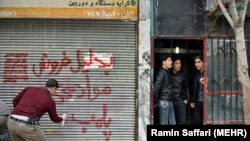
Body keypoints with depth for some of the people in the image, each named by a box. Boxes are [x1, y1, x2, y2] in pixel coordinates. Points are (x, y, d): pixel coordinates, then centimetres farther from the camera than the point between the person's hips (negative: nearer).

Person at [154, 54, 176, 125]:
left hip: (169, 101, 9)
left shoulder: (167, 72, 15)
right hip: (164, 101, -9)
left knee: (172, 123, 11)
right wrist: (156, 102, -13)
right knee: (164, 123, -2)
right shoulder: (161, 72, -12)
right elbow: (156, 88, -18)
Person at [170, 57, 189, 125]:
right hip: (170, 101, -2)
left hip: (181, 102, 2)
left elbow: (186, 87, 12)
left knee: (182, 121, -1)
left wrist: (186, 99, 6)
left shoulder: (182, 75, 6)